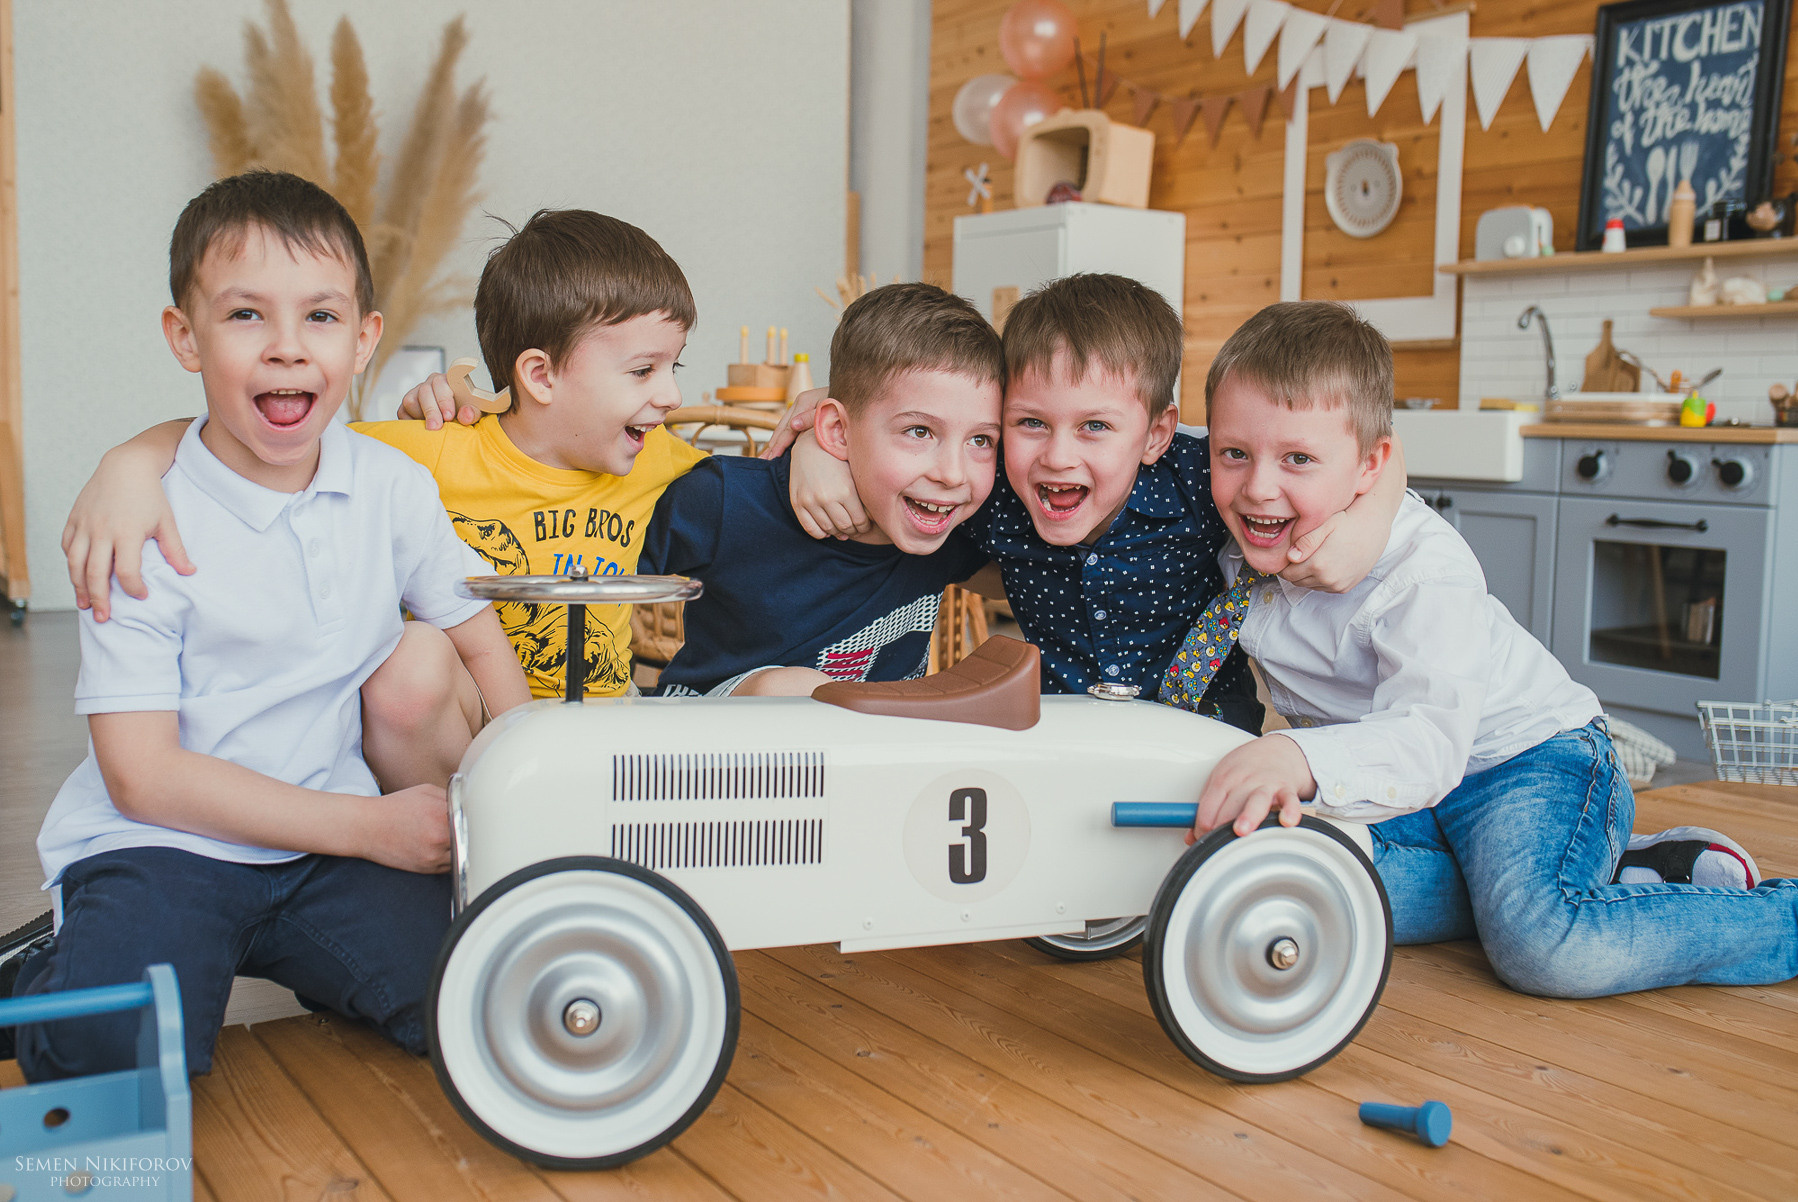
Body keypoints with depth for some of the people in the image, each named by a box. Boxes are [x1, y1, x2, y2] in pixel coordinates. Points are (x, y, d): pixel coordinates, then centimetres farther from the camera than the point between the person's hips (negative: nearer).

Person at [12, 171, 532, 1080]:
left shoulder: (395, 488, 0)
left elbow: (478, 637, 12)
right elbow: (142, 775, -13)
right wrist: (368, 825, -16)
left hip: (327, 841, 4)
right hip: (159, 844, -3)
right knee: (119, 1047, -29)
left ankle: (300, 963, 12)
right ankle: (56, 975, 7)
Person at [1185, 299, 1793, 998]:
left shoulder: (1425, 569, -28)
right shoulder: (1245, 547, -8)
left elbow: (1432, 742, -43)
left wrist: (1302, 759, -60)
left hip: (1529, 759, -7)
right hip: (1400, 781, 7)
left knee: (1545, 948, -32)